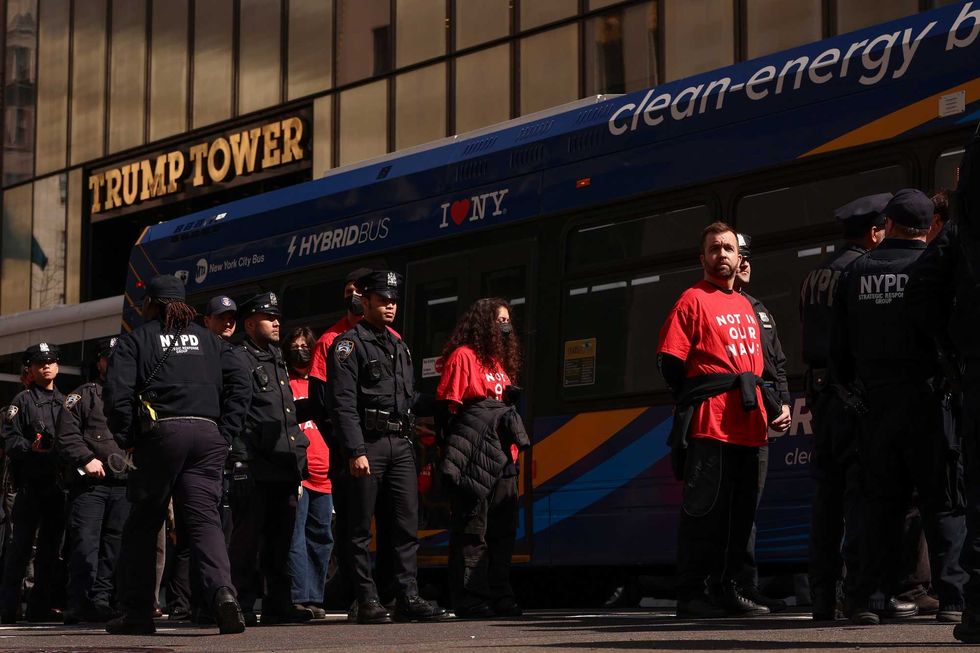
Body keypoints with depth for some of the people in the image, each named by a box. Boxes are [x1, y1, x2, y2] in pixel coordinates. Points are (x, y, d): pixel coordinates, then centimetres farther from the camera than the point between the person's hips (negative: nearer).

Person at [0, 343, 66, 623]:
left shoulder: (66, 402, 20)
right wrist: (31, 448, -22)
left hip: (58, 482, 5)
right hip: (31, 481, -5)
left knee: (52, 546, 6)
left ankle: (41, 605, 12)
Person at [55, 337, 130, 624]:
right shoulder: (82, 396, 11)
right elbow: (65, 436, 1)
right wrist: (86, 459, -13)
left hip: (124, 484, 3)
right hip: (89, 483, -3)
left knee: (115, 546, 1)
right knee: (85, 543, -10)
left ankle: (101, 601, 6)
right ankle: (80, 603, -9)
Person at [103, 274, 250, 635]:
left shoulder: (136, 340, 9)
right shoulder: (207, 338, 19)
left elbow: (117, 393, -5)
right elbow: (240, 383, 9)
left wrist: (128, 440, 3)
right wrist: (225, 432, 9)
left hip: (161, 433, -3)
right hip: (208, 436, 3)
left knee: (143, 523, 8)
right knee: (204, 517, -1)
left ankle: (137, 611, 10)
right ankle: (222, 590, -25)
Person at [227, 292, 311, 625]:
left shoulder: (277, 360, 23)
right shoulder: (237, 358, -3)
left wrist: (299, 453, 20)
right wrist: (239, 462, -19)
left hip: (285, 465, 8)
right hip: (255, 467, -8)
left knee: (281, 538, 8)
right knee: (247, 538, -6)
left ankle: (278, 603, 13)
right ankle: (243, 605, -2)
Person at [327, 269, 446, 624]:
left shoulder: (399, 347, 22)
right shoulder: (349, 344, -2)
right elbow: (342, 403, -11)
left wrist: (410, 440, 15)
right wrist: (355, 451, -18)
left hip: (400, 444, 7)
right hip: (367, 444, -7)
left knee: (407, 523, 2)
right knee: (361, 528, -2)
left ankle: (408, 597, 3)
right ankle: (367, 601, 0)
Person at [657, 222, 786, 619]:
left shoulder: (746, 306, 21)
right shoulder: (694, 300, -1)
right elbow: (670, 362, -7)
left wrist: (772, 408, 15)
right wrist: (699, 400, -6)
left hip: (747, 427, 7)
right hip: (709, 426, -7)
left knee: (741, 512, 8)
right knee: (704, 508, -8)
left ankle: (724, 590, 15)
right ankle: (691, 595, -5)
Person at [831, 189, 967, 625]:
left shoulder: (856, 273, 8)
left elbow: (839, 347, 10)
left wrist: (852, 389, 20)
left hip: (875, 403, 4)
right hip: (927, 397, -3)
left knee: (880, 503, 8)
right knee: (942, 502, 0)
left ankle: (869, 598, 5)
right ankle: (952, 597, -5)